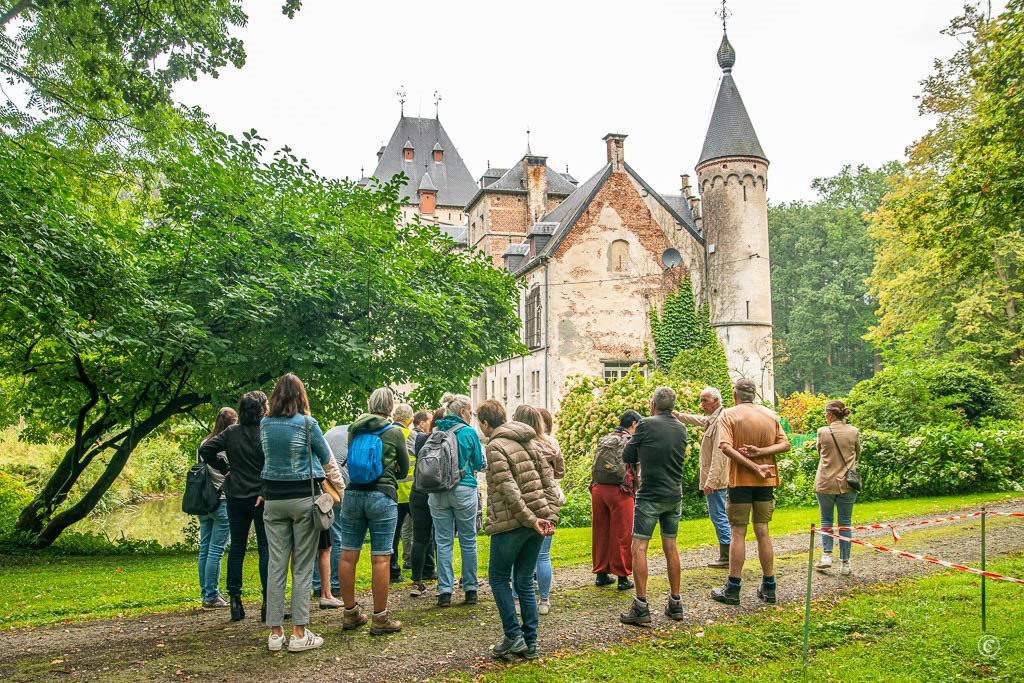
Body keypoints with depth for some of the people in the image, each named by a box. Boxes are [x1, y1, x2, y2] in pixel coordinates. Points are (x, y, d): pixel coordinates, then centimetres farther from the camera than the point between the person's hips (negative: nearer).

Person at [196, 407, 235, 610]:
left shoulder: (204, 444, 8)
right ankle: (211, 596, 2)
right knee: (216, 550, -2)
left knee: (205, 548, 12)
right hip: (223, 502, -7)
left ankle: (206, 594, 19)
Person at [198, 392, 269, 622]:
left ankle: (235, 601, 14)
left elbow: (205, 449, 2)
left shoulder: (231, 432, 3)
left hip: (235, 497, 5)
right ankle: (268, 601, 0)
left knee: (236, 547, 11)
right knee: (266, 548, 1)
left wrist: (224, 468, 8)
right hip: (261, 497, -5)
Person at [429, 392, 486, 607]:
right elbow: (479, 464, 3)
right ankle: (470, 590, 14)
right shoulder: (468, 432, -6)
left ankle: (444, 591, 6)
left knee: (444, 542, 6)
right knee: (468, 541, 8)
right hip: (464, 490, -3)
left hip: (438, 491, 3)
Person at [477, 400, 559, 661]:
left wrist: (530, 519, -17)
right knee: (525, 581, 13)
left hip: (511, 523, -7)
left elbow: (508, 489, -18)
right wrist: (550, 515, 3)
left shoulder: (496, 446, -9)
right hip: (536, 520, 7)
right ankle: (530, 643, 15)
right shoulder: (527, 442, 13)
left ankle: (514, 637, 6)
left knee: (499, 578, 9)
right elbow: (548, 479, 9)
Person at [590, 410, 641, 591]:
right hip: (619, 491, -6)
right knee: (621, 535, 3)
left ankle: (601, 573, 21)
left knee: (600, 533, 13)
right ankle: (622, 577, 9)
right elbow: (637, 469, -3)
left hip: (597, 489, 6)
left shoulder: (603, 440, 15)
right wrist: (636, 489, 8)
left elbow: (595, 466, 14)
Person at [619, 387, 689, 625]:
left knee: (639, 548, -2)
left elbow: (628, 457, -3)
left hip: (650, 496, -6)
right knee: (671, 548, 14)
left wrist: (633, 441, 16)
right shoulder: (681, 429, 8)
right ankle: (675, 603, 19)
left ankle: (641, 607, -5)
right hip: (674, 496, 6)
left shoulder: (646, 425, -10)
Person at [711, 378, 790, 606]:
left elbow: (726, 447, -19)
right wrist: (760, 452, -10)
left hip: (740, 479, -4)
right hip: (766, 481, 4)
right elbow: (785, 444, 2)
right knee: (763, 532, 11)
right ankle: (769, 588, 16)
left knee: (738, 533, 1)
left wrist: (754, 467, -18)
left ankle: (732, 589, 5)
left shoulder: (729, 415, -6)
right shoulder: (771, 415, 8)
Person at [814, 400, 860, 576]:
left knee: (826, 519, 15)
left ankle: (827, 555, 5)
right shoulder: (854, 432, -2)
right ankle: (845, 563, 9)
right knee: (845, 522, 7)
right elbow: (857, 455, 12)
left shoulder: (822, 432, -7)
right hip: (847, 483, 1)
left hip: (825, 482, -1)